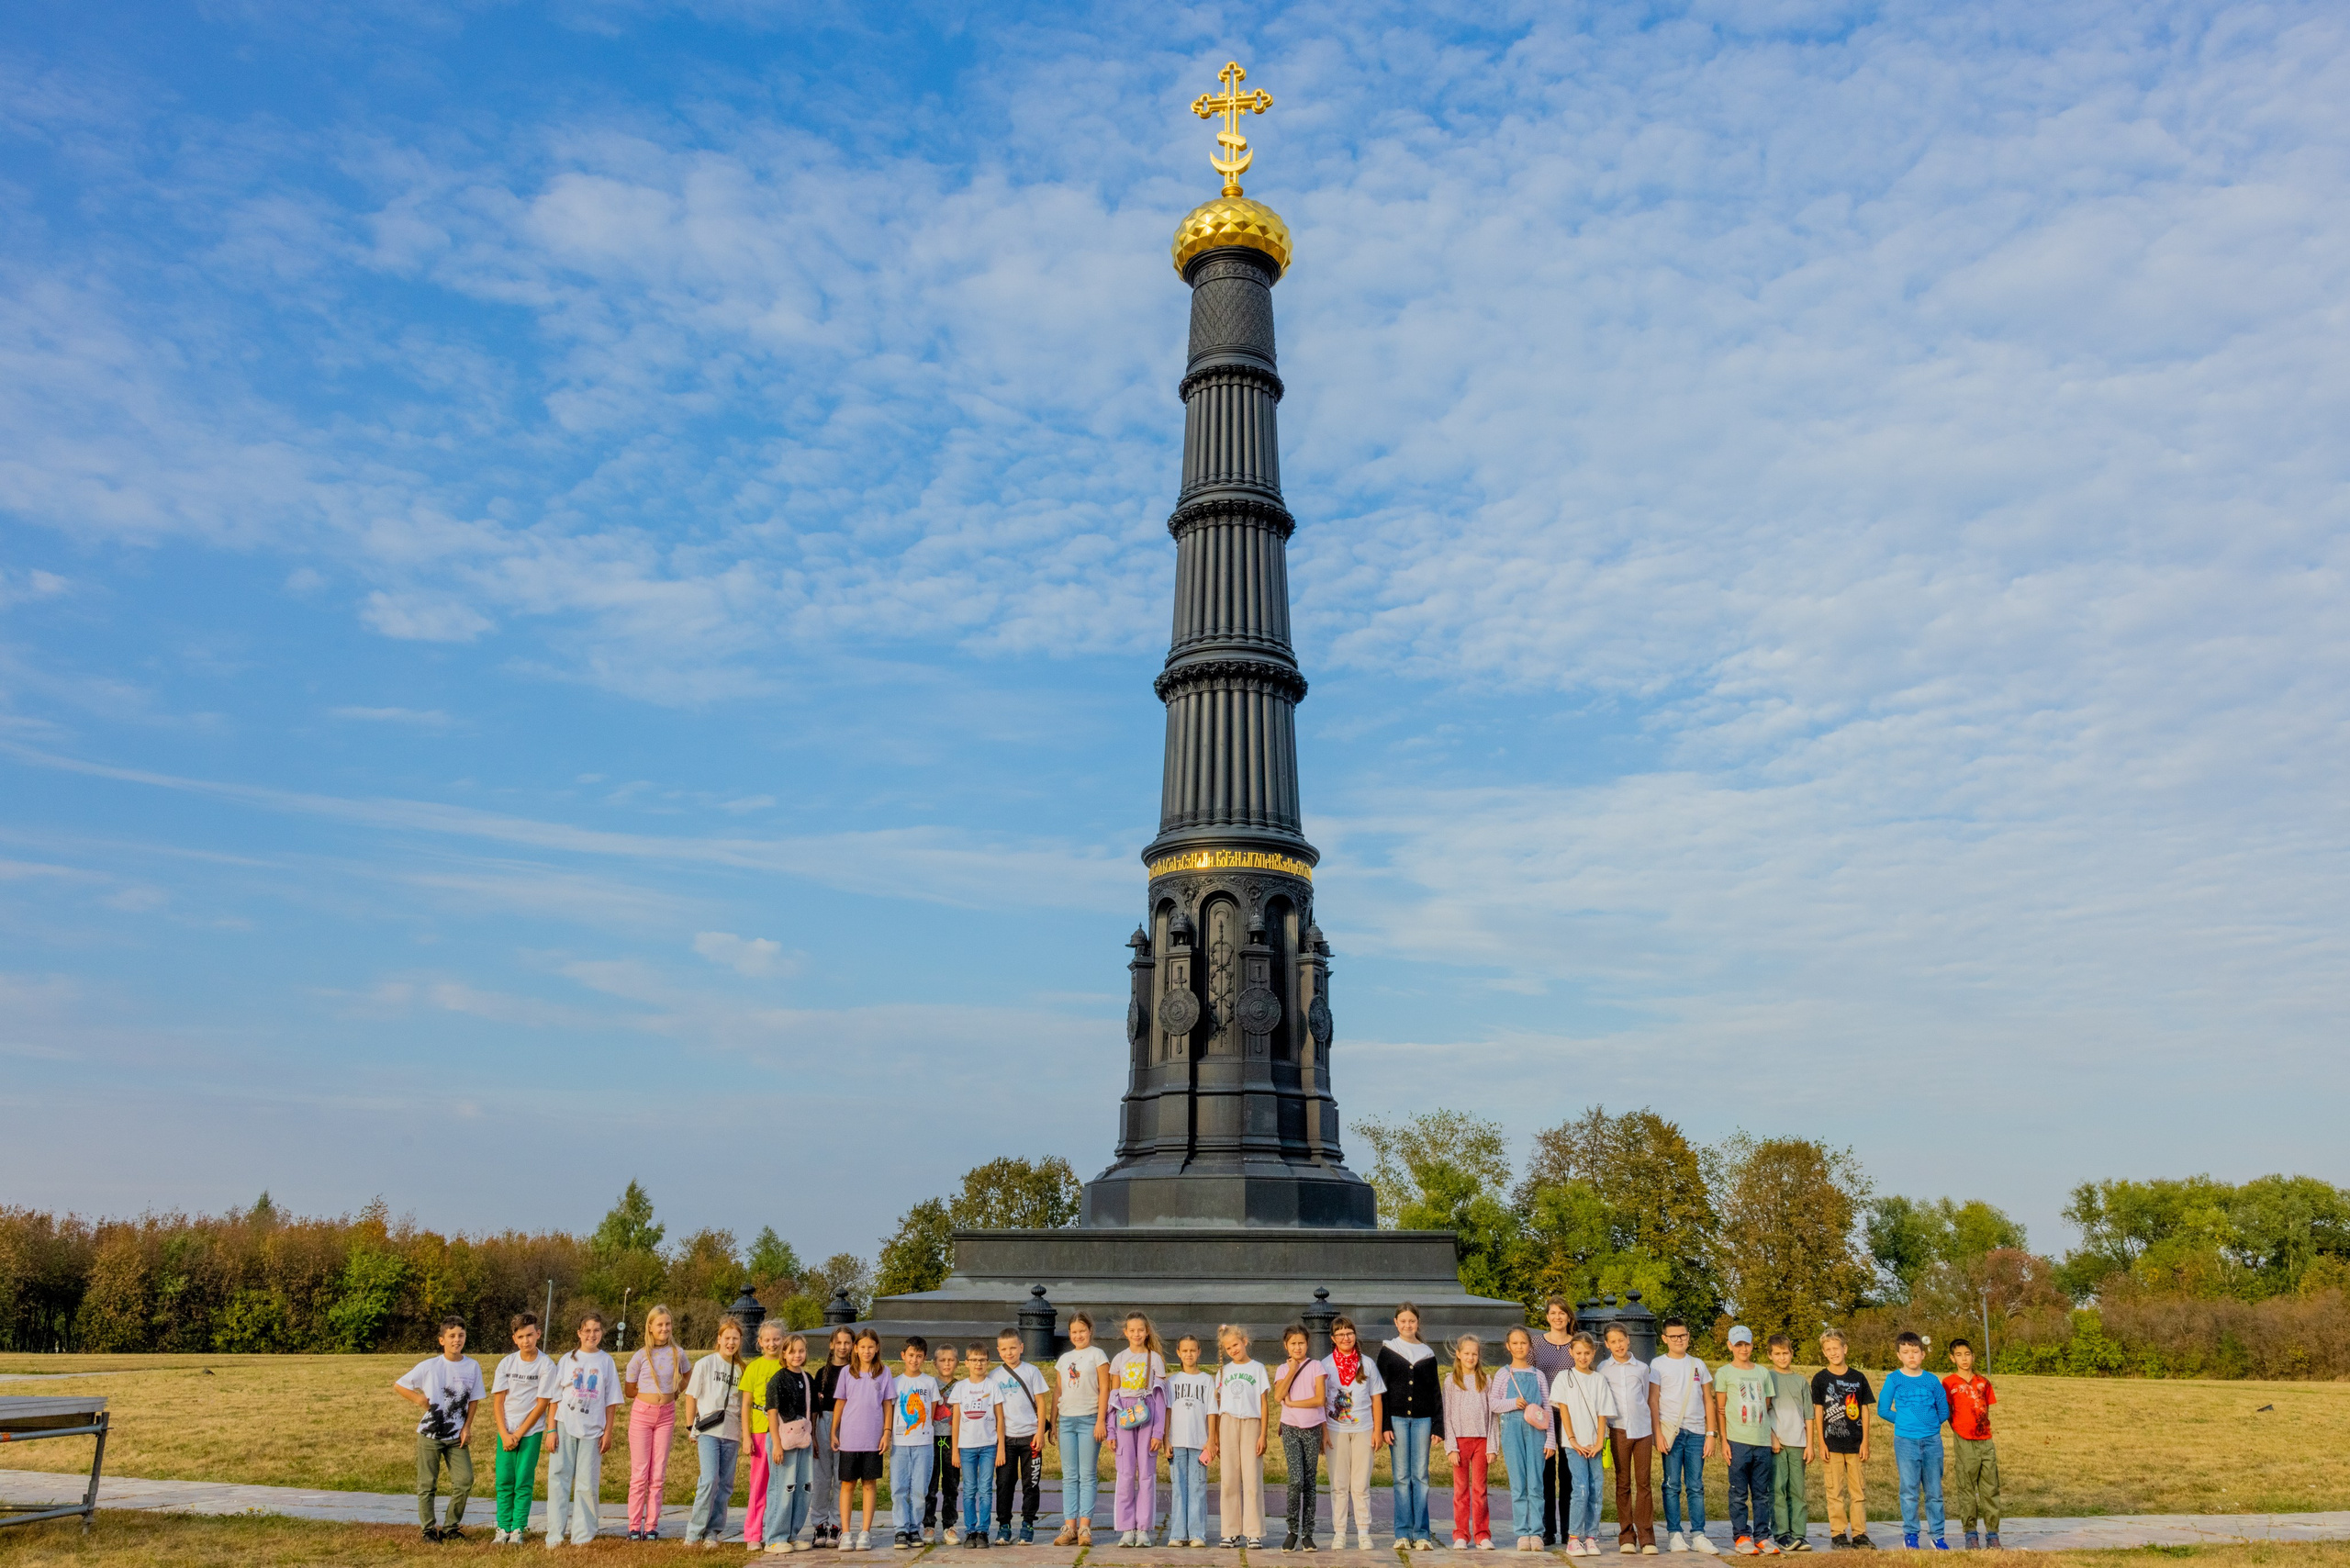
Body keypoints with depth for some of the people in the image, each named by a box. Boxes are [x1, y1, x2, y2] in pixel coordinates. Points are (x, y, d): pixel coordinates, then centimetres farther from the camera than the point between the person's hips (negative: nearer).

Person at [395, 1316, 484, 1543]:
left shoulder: (473, 1366, -2)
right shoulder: (429, 1366, -8)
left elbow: (473, 1400, 6)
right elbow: (398, 1385, 1)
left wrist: (467, 1427, -2)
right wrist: (418, 1399, -11)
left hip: (457, 1437, 2)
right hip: (429, 1434, -1)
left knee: (464, 1480, -4)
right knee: (427, 1484, 5)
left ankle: (452, 1526, 12)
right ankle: (429, 1529, 19)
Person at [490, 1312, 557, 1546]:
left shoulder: (546, 1365, -7)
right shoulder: (506, 1363, 2)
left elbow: (542, 1404, -7)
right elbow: (498, 1401, 2)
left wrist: (519, 1434, -9)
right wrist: (505, 1434, -8)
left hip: (531, 1431, -2)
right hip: (506, 1431, 3)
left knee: (524, 1481, -2)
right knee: (504, 1481, 2)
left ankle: (518, 1530, 4)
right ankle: (503, 1528, 10)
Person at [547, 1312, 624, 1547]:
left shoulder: (606, 1362, 5)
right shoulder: (567, 1359, 4)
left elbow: (610, 1401, 6)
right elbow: (555, 1397, 4)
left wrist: (608, 1431, 1)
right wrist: (552, 1430, -2)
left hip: (592, 1429, 0)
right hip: (565, 1427, 0)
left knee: (587, 1483, 1)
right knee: (559, 1478, -2)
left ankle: (582, 1535, 8)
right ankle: (555, 1535, 4)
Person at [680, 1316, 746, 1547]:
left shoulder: (741, 1369, 10)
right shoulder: (705, 1364, -1)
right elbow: (691, 1396, 2)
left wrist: (743, 1435, 11)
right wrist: (691, 1428, 0)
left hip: (731, 1435, 4)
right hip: (708, 1432, -4)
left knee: (725, 1485, 3)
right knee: (710, 1480, -16)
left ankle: (712, 1533, 12)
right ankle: (693, 1532, -6)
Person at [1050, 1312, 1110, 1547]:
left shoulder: (1097, 1355, 1)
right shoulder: (1064, 1359, 16)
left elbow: (1104, 1390, -5)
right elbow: (1057, 1392, 18)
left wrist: (1100, 1421, -12)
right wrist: (1052, 1422, 14)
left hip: (1089, 1420, -5)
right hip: (1066, 1420, 5)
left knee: (1087, 1475, -4)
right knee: (1069, 1476, 4)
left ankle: (1085, 1527, -4)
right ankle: (1069, 1527, 5)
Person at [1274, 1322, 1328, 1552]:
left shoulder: (1316, 1366, 1)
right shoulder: (1283, 1369, 7)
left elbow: (1319, 1399, -10)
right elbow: (1278, 1395, -11)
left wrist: (1292, 1402, -9)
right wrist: (1292, 1370, -10)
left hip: (1312, 1429, 0)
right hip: (1291, 1429, 0)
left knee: (1310, 1482, 3)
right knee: (1296, 1479, -14)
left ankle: (1307, 1534, 11)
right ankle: (1292, 1531, 0)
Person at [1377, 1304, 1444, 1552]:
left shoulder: (1427, 1354, 9)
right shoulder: (1388, 1350, 3)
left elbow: (1435, 1392, 11)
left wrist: (1438, 1426, 4)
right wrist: (1384, 1425, -6)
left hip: (1422, 1419, 1)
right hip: (1397, 1418, -1)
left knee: (1420, 1476, 0)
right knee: (1401, 1477, 0)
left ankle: (1421, 1534, 4)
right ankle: (1403, 1533, 6)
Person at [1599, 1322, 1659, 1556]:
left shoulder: (1642, 1368, 8)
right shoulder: (1603, 1369, 5)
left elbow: (1647, 1399, 15)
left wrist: (1654, 1433, 14)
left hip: (1642, 1429, 1)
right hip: (1619, 1429, -1)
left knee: (1643, 1483, -1)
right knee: (1623, 1484, 3)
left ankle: (1646, 1537, 4)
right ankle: (1626, 1537, 9)